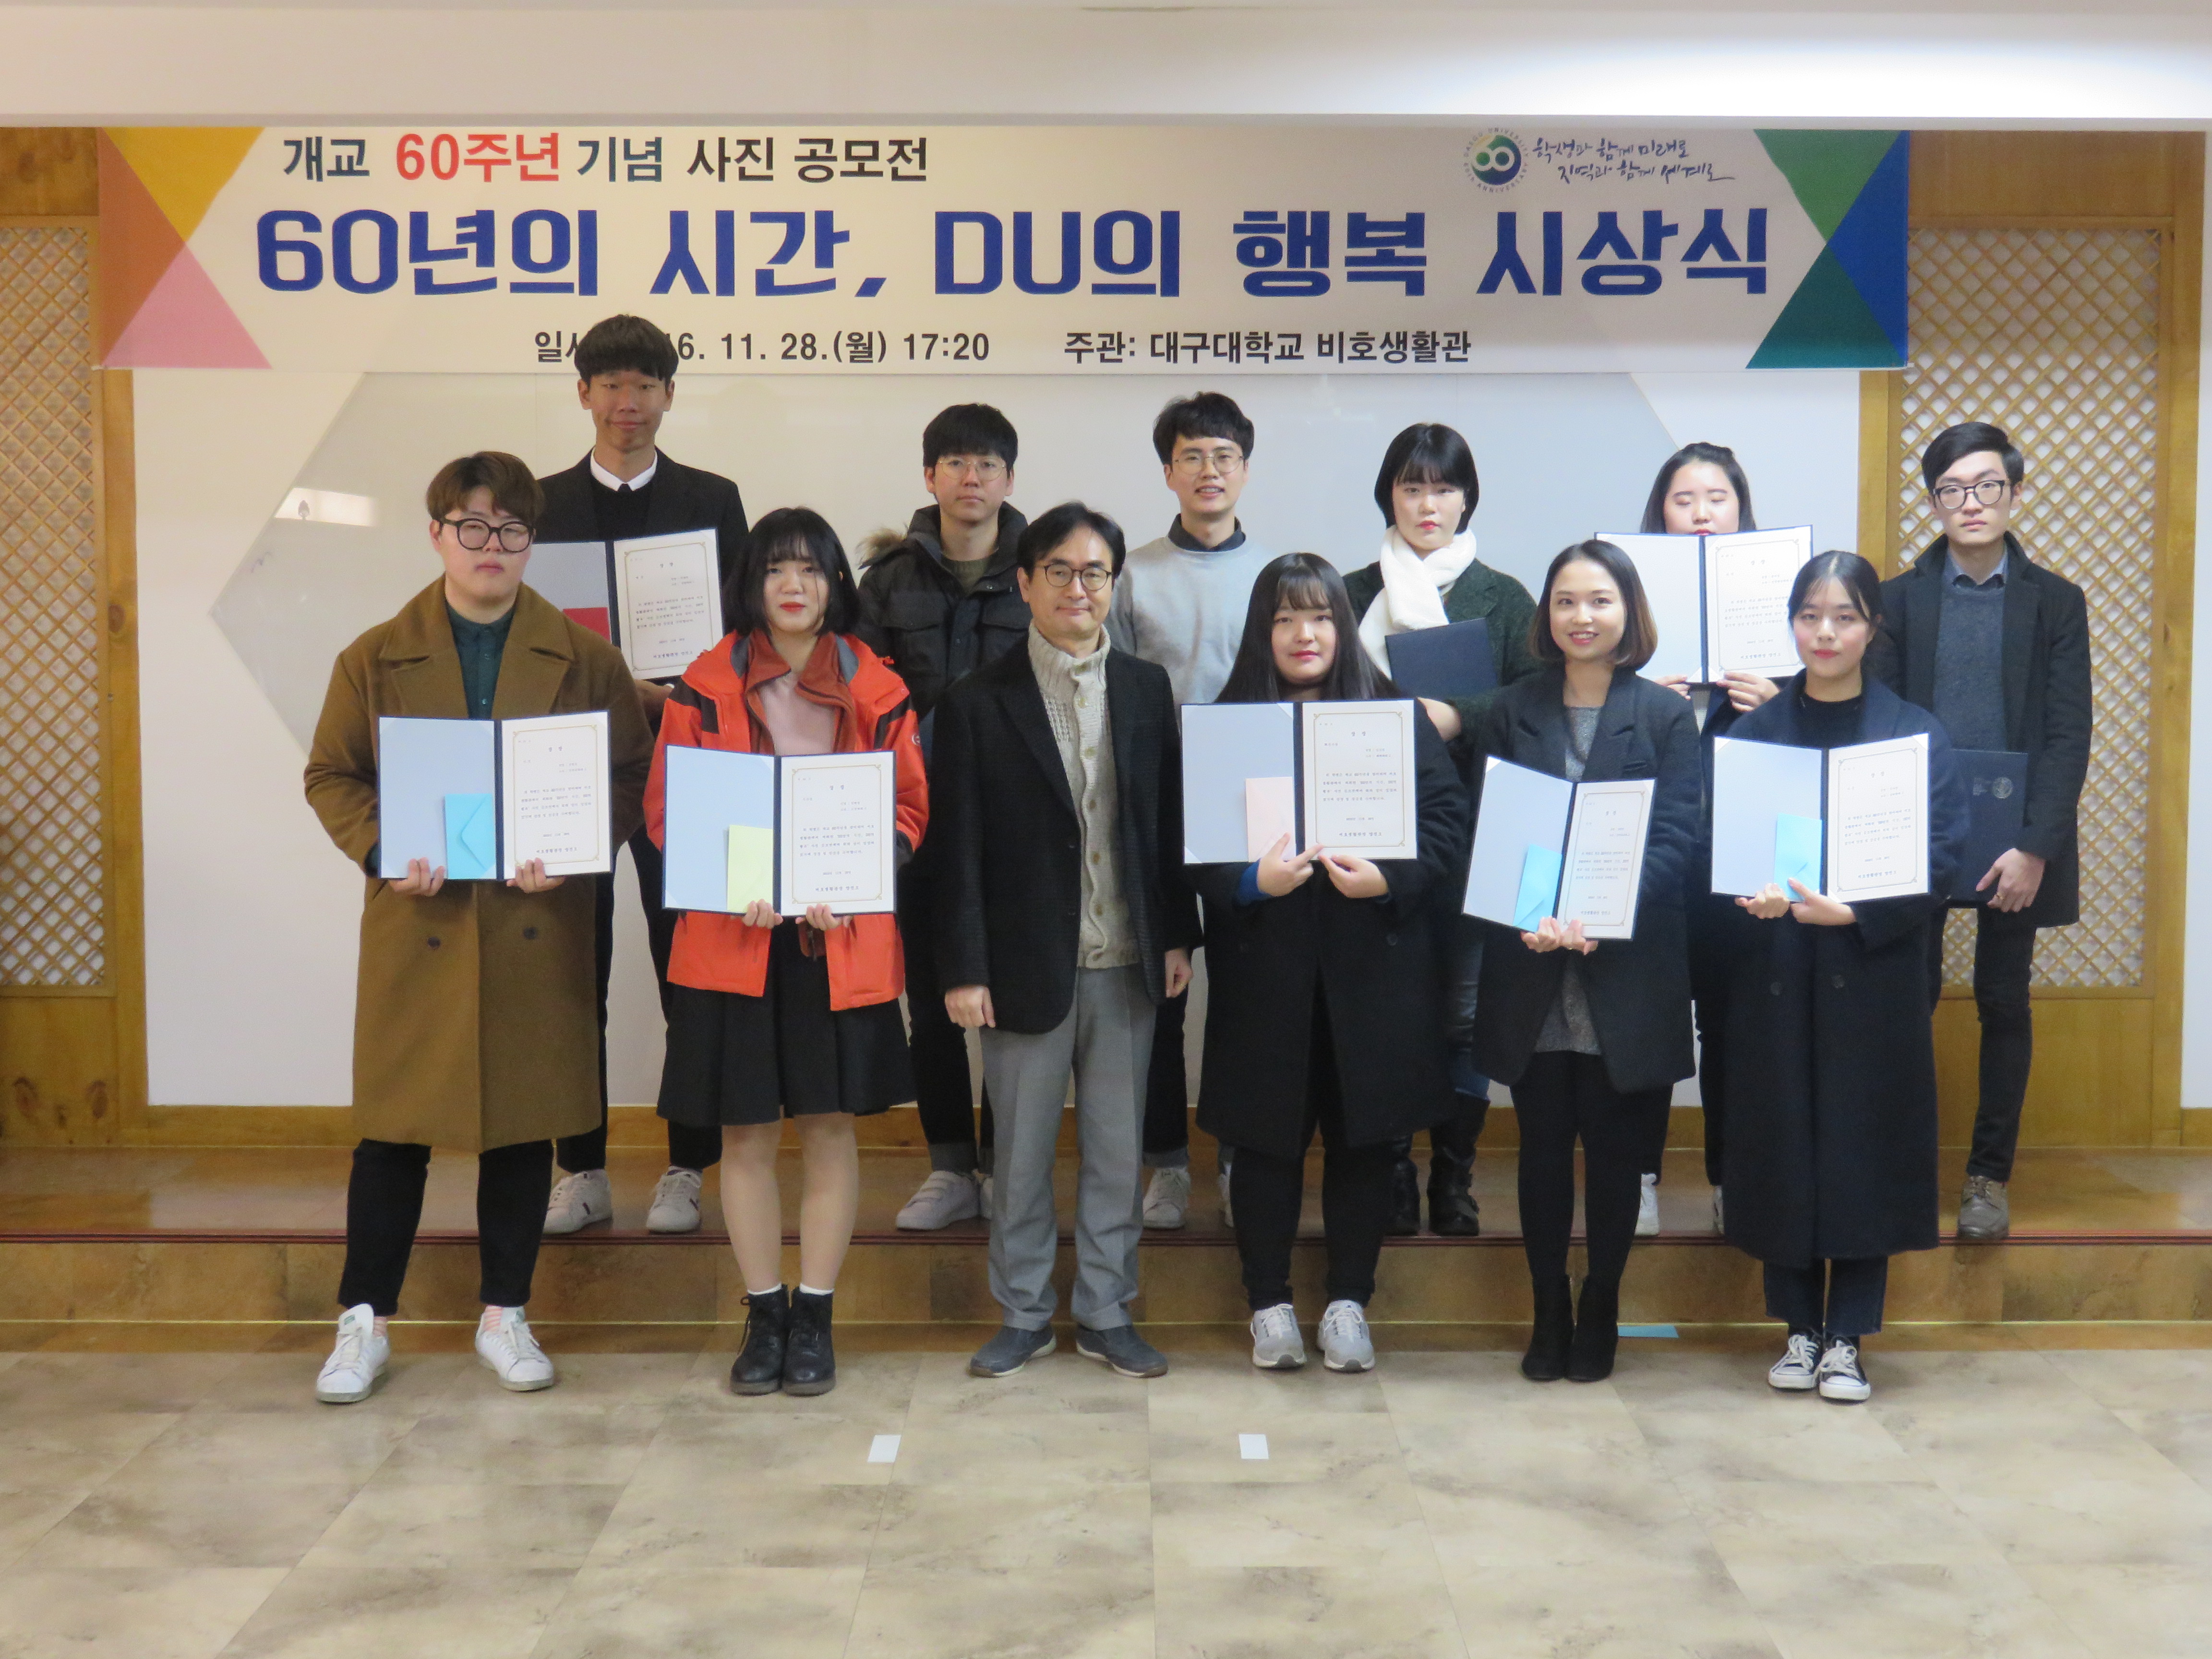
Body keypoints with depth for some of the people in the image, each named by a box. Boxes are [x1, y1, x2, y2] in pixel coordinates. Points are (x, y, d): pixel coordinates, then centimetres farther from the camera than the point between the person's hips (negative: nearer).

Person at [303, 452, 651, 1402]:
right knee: (395, 1126, 5)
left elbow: (629, 774, 4)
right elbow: (331, 775, 6)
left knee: (526, 1122, 8)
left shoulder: (584, 658, 4)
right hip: (417, 928, 0)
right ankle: (365, 1322, 19)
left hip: (537, 928, 1)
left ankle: (505, 1315, 23)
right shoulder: (376, 658, 5)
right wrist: (383, 851, -12)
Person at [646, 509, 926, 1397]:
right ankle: (764, 1315, 19)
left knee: (830, 1125, 5)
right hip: (732, 940, 0)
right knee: (746, 1131, 5)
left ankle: (815, 1317, 17)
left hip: (845, 943, 0)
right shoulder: (705, 686, 4)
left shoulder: (878, 690, 5)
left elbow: (910, 809, 5)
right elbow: (665, 808, 3)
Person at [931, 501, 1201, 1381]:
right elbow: (958, 848, -5)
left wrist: (1178, 935, 3)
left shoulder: (1147, 688, 6)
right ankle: (1024, 1314, 24)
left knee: (1118, 1150, 11)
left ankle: (1106, 1312, 25)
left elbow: (1169, 820, 7)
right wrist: (963, 970, -9)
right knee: (1022, 1153, 9)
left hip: (1127, 963, 3)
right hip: (1028, 966, -2)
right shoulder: (978, 702, -4)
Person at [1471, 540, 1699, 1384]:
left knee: (1615, 1150, 6)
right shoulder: (1510, 713, 8)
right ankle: (1548, 1315, 20)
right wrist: (1527, 917, -16)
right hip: (1531, 973, 1)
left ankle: (1600, 1315, 21)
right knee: (1543, 1149, 7)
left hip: (1628, 972, -1)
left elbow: (1675, 838, -5)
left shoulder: (1666, 716, 2)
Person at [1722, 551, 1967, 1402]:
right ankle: (1800, 1327, 18)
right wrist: (1753, 893, -20)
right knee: (1782, 1143, 4)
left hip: (1875, 972, -1)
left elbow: (1940, 859, -5)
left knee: (1866, 1146, 1)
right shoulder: (1754, 731, 6)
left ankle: (1848, 1337, 13)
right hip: (1774, 974, 1)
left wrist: (1854, 911, -21)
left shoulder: (1915, 733, 2)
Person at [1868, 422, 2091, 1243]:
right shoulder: (1900, 598, 5)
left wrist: (2037, 848, -12)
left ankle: (1990, 1175, 18)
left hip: (2013, 839, 0)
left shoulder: (2057, 602, 3)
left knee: (2004, 1005, 7)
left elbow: (2068, 736, -2)